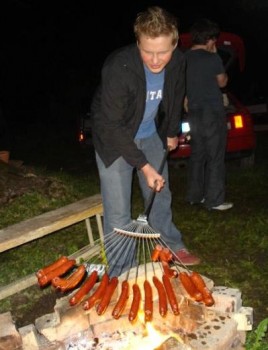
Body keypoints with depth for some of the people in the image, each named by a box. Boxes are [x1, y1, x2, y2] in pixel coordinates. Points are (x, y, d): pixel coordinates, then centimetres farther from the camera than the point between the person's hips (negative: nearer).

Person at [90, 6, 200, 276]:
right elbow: (112, 126, -29)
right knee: (118, 212, -5)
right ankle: (120, 274, 11)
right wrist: (144, 166, -30)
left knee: (160, 195, 18)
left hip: (150, 136, 5)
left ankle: (171, 245, 42)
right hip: (114, 140, -5)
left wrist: (171, 132, 16)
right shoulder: (118, 68, -34)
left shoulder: (177, 62, -16)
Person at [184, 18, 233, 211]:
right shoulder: (212, 59, -14)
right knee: (215, 158, 0)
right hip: (212, 112, -7)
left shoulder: (184, 58, 5)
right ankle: (215, 200, 4)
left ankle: (195, 195, 22)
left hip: (194, 112, 7)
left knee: (197, 155, 15)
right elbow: (222, 82, 1)